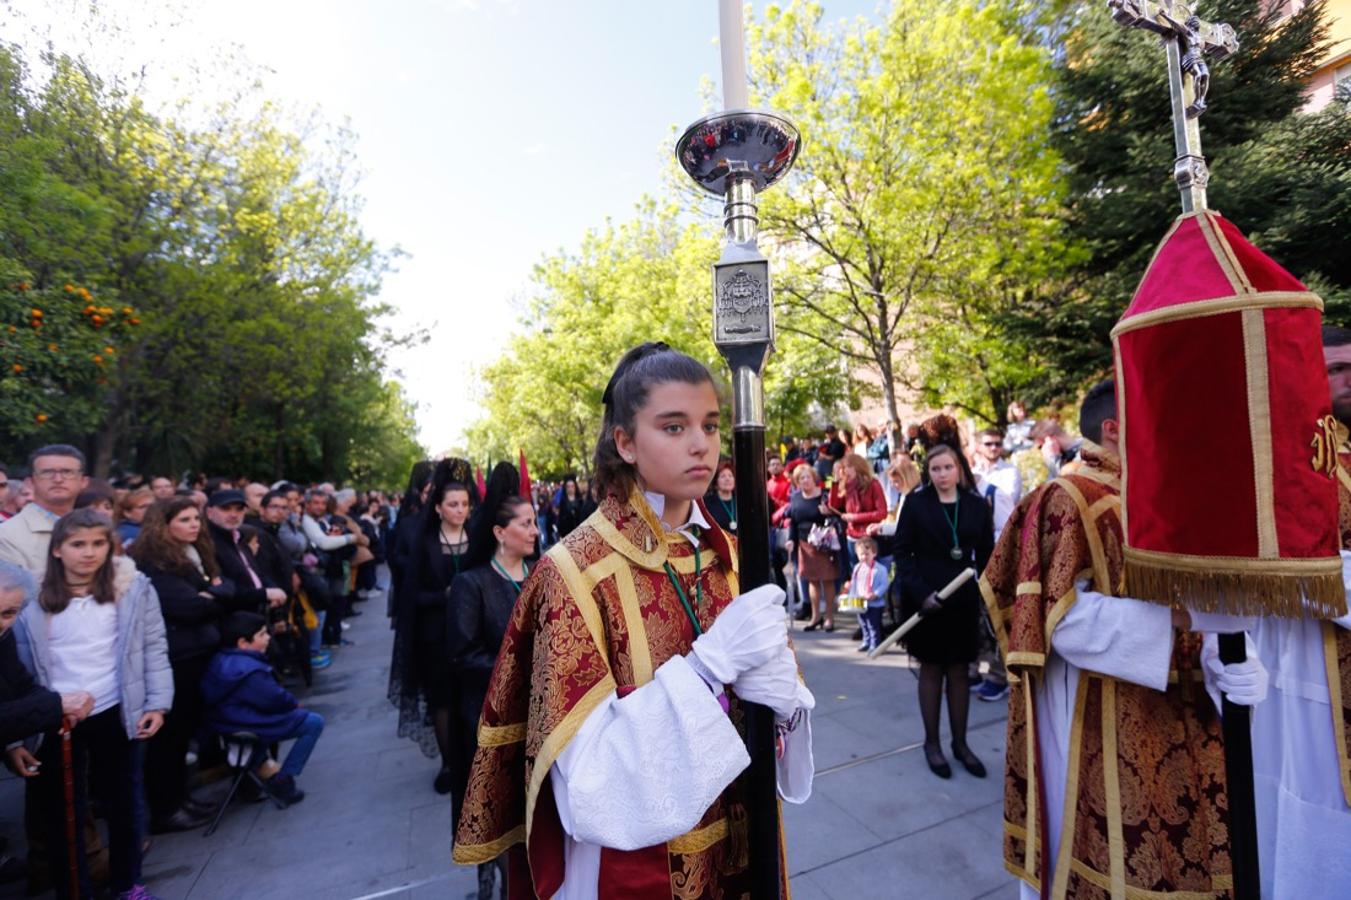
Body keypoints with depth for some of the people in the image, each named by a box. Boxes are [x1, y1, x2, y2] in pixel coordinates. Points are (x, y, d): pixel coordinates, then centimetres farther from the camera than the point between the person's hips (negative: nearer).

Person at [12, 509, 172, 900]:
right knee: (62, 810, 10)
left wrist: (157, 703, -8)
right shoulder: (31, 596, -4)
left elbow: (154, 648, -3)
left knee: (122, 802, 16)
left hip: (115, 714, 0)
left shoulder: (134, 587, -6)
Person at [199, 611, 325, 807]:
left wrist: (289, 702, 7)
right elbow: (275, 700, -21)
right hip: (248, 727, -10)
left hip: (229, 720, 10)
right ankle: (282, 780, 0)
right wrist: (294, 703, -1)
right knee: (314, 723, -6)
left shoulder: (222, 659, 2)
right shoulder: (248, 670, -28)